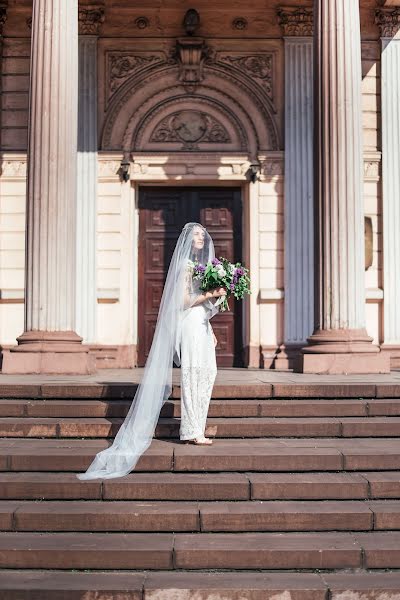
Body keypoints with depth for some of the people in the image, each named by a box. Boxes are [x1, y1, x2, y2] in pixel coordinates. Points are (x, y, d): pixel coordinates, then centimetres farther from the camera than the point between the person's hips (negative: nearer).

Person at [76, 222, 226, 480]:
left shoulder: (202, 263, 20)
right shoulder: (186, 264, -6)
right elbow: (184, 301, -12)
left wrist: (210, 330, 18)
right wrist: (211, 294, -17)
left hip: (202, 324, 9)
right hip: (190, 324, -9)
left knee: (205, 374, 5)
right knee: (193, 374, -9)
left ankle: (194, 430, 9)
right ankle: (193, 431, -6)